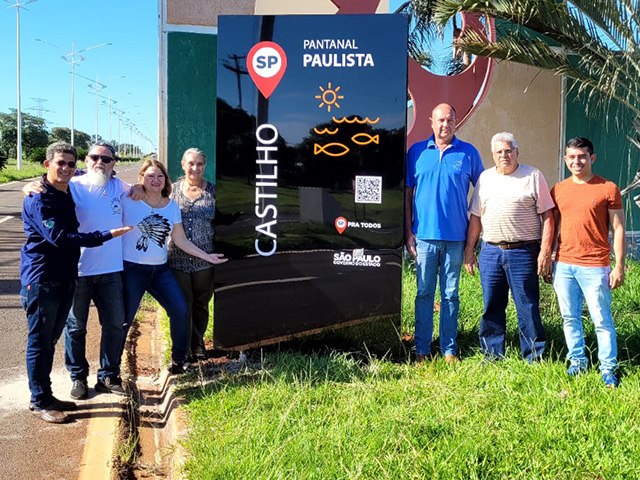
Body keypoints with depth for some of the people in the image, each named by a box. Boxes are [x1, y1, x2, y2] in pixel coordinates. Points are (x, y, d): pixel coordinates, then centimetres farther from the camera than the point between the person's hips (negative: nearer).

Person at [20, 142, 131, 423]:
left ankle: (46, 396, 25)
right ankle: (39, 402, 10)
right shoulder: (38, 199, -15)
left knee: (50, 339, 15)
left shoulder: (69, 194, 11)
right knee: (39, 341, 1)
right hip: (41, 280, -8)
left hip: (64, 279, 8)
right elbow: (59, 238, -23)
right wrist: (105, 236, -24)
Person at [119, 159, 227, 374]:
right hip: (132, 269, -5)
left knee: (180, 310, -2)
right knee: (124, 319, 0)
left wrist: (206, 256, 8)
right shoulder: (128, 201, -9)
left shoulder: (172, 206, 6)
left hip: (161, 269, 5)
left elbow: (180, 240, 10)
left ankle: (179, 360, 16)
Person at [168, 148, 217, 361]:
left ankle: (198, 343, 31)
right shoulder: (173, 189, 3)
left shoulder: (213, 191, 2)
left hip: (205, 258, 0)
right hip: (178, 258, 0)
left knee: (201, 303, 12)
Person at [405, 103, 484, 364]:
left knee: (450, 295, 7)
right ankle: (422, 349, 13)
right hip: (424, 234, 0)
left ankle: (449, 349, 16)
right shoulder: (417, 151, 5)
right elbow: (407, 193, 7)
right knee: (424, 293, 5)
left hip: (456, 237, 0)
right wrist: (408, 232, 2)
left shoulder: (468, 153, 4)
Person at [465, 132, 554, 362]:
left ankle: (534, 359, 8)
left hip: (523, 252, -4)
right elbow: (475, 217, 16)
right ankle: (492, 356, 18)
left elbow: (547, 216, -1)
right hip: (490, 251, 4)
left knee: (528, 307, -1)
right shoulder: (485, 178, 14)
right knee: (491, 307, 8)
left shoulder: (533, 176, 2)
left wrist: (545, 251, -9)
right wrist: (469, 250, 11)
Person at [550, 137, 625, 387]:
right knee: (569, 318, 12)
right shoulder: (558, 190, 9)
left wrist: (619, 266, -7)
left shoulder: (608, 189, -3)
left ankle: (608, 368, 12)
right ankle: (577, 361, 25)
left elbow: (618, 230, -2)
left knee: (602, 320, 1)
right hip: (563, 265, 4)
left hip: (594, 267, -4)